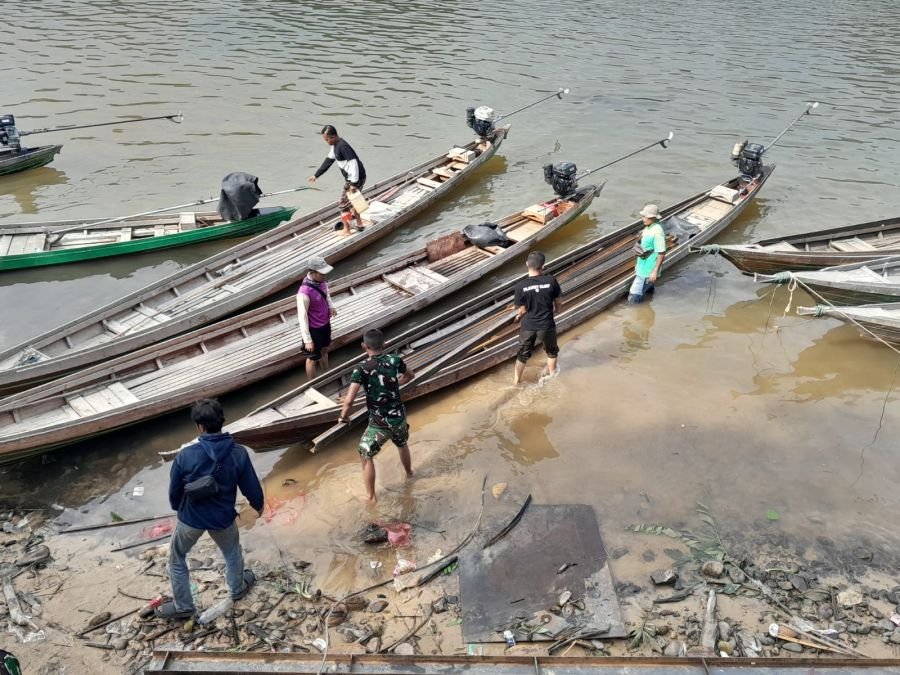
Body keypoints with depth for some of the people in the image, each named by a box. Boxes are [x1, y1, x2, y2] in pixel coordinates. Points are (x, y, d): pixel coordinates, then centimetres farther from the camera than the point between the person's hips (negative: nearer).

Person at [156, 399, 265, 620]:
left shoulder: (186, 455, -24)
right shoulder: (239, 453, -21)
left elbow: (174, 490, -8)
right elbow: (251, 487, -9)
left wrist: (178, 507, 15)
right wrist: (258, 505, 13)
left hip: (191, 518, -1)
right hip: (223, 517, 1)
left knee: (177, 559, 25)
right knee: (232, 552, 31)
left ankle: (183, 606, 38)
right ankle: (238, 588, 52)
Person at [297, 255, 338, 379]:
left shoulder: (321, 280, -13)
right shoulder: (305, 292, -35)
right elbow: (302, 317, -27)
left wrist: (331, 306, -7)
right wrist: (307, 340, -22)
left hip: (325, 323, 7)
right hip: (314, 329, -7)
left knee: (324, 350, 30)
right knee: (313, 358, 15)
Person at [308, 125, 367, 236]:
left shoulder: (343, 146, -24)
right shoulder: (335, 146, 8)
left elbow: (354, 164, -27)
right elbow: (328, 161, 18)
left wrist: (353, 183, -26)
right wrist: (316, 175, 22)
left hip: (356, 178, -10)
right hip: (351, 178, 10)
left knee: (344, 203, 1)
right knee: (352, 201, 24)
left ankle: (346, 230, 12)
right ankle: (359, 224, 37)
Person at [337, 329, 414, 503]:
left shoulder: (361, 369, -18)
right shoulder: (395, 360, -6)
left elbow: (349, 400, -25)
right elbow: (410, 375, 16)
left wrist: (344, 416, -5)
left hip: (379, 423, -4)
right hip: (399, 417, 4)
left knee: (366, 456, 18)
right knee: (402, 445, 34)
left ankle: (370, 496, 26)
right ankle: (409, 473, 58)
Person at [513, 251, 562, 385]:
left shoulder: (520, 286, -17)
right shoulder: (551, 281, -16)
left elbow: (522, 310, -9)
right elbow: (558, 304, -5)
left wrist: (519, 316, 14)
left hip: (528, 326, 0)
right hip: (547, 325, 0)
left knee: (523, 355, 21)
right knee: (552, 352, 27)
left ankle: (517, 382, 33)